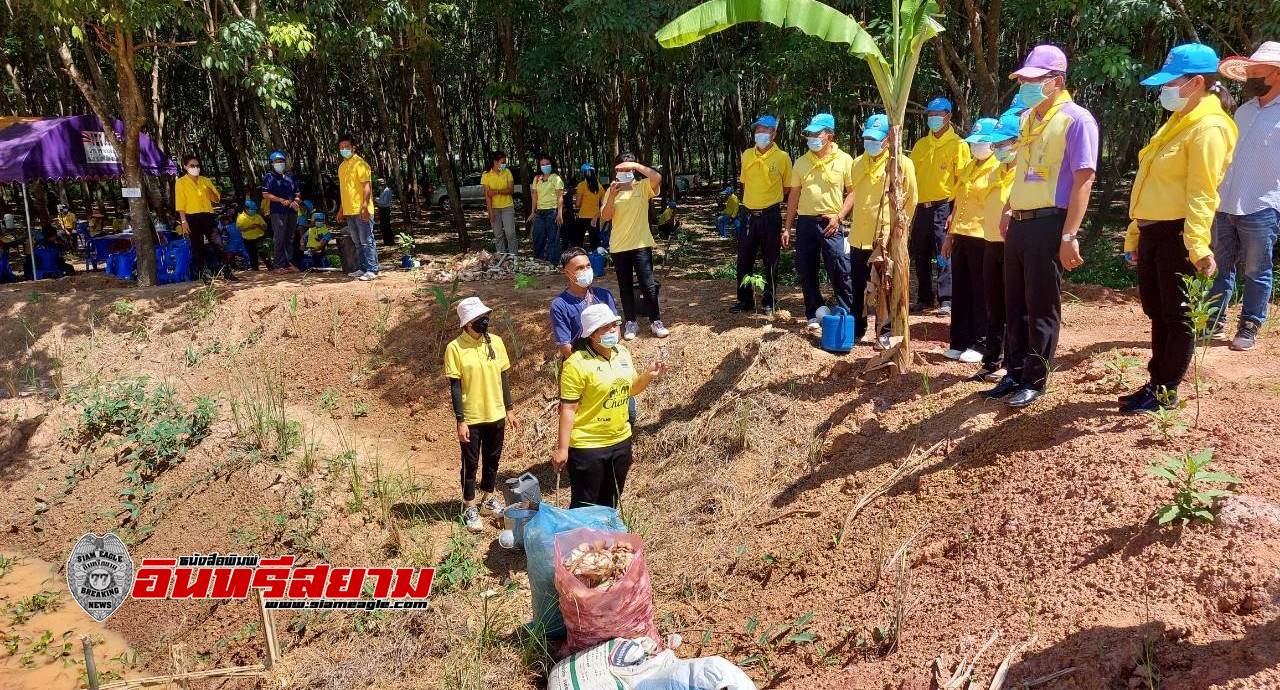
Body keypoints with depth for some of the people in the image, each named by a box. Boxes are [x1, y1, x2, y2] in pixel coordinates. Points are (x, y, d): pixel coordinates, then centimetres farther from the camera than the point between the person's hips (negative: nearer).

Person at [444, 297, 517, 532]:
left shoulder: (496, 342, -1)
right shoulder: (455, 348, -13)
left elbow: (504, 377, 7)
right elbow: (455, 386, -11)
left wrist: (509, 409, 7)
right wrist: (460, 421, -13)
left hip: (496, 415, 4)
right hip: (471, 418, -4)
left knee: (492, 460, 17)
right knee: (471, 464, 8)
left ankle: (489, 499, 36)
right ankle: (469, 508, 23)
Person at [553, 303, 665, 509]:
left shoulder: (622, 353, 4)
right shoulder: (577, 363, -18)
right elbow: (568, 409, -18)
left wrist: (649, 375, -2)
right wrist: (562, 449, -20)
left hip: (621, 441, 7)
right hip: (587, 446, -7)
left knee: (610, 503, 21)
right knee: (584, 507, 5)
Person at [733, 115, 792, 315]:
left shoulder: (782, 157, -6)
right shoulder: (747, 155, 5)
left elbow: (787, 188, 3)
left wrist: (772, 200, 2)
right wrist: (749, 201, 14)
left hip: (770, 216, -4)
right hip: (749, 214, 4)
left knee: (770, 262, 5)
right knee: (744, 260, 9)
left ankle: (768, 302, 16)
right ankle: (745, 300, 22)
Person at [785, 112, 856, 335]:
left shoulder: (844, 160, -2)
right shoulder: (801, 162, 7)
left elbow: (854, 192, 1)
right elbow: (794, 195, 11)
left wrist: (838, 216, -10)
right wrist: (788, 227, 8)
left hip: (830, 223, -3)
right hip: (805, 222, 4)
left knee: (840, 272, -5)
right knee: (806, 272, 7)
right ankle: (813, 317, 19)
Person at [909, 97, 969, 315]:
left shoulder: (958, 145, -2)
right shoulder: (921, 145, 14)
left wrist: (955, 211, -14)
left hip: (944, 207, -5)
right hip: (921, 207, 6)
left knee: (945, 255, -5)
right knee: (920, 256, 10)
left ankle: (946, 300, 0)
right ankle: (924, 298, 21)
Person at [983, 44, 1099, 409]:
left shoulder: (1076, 119, -9)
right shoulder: (1027, 119, 15)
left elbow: (1083, 180, -15)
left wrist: (1069, 236, -20)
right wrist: (1008, 211, 15)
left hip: (1048, 224, -8)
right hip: (1019, 224, 8)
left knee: (1042, 308, 1)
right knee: (1015, 304, 13)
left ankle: (1035, 381, 12)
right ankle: (1015, 373, 24)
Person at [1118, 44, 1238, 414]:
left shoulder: (1208, 127, -11)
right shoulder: (1177, 122, 18)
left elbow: (1202, 193, -21)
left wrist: (1198, 244, -30)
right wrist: (1134, 234, 21)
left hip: (1177, 234, -9)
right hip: (1152, 231, 9)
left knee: (1176, 315, 1)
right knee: (1156, 312, 15)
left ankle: (1166, 392, 11)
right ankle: (1156, 382, 26)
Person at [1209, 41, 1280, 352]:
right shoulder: (1244, 110, 12)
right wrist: (1216, 193, 16)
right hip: (1225, 205, 6)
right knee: (1221, 266, 13)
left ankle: (1250, 325, 15)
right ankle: (1214, 319, 23)